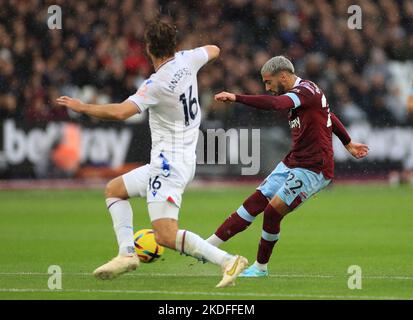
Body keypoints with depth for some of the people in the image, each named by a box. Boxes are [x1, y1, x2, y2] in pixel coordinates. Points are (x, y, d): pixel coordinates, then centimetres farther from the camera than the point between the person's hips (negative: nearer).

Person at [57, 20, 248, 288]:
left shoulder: (158, 85, -21)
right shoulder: (187, 60, 1)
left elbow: (120, 112, -30)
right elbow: (213, 51, 23)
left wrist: (81, 107, -17)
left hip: (168, 164, -10)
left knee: (166, 236, -15)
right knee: (114, 189, 22)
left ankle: (228, 261, -19)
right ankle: (127, 253, 11)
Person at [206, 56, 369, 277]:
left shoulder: (306, 91, -17)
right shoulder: (300, 93, 14)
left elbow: (275, 103, -37)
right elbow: (329, 116, 29)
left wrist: (236, 98, -39)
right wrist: (348, 144, 41)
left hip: (313, 168, -10)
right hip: (292, 163, 10)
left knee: (272, 212, -12)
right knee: (255, 202, 1)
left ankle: (261, 267, 7)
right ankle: (209, 245, -1)